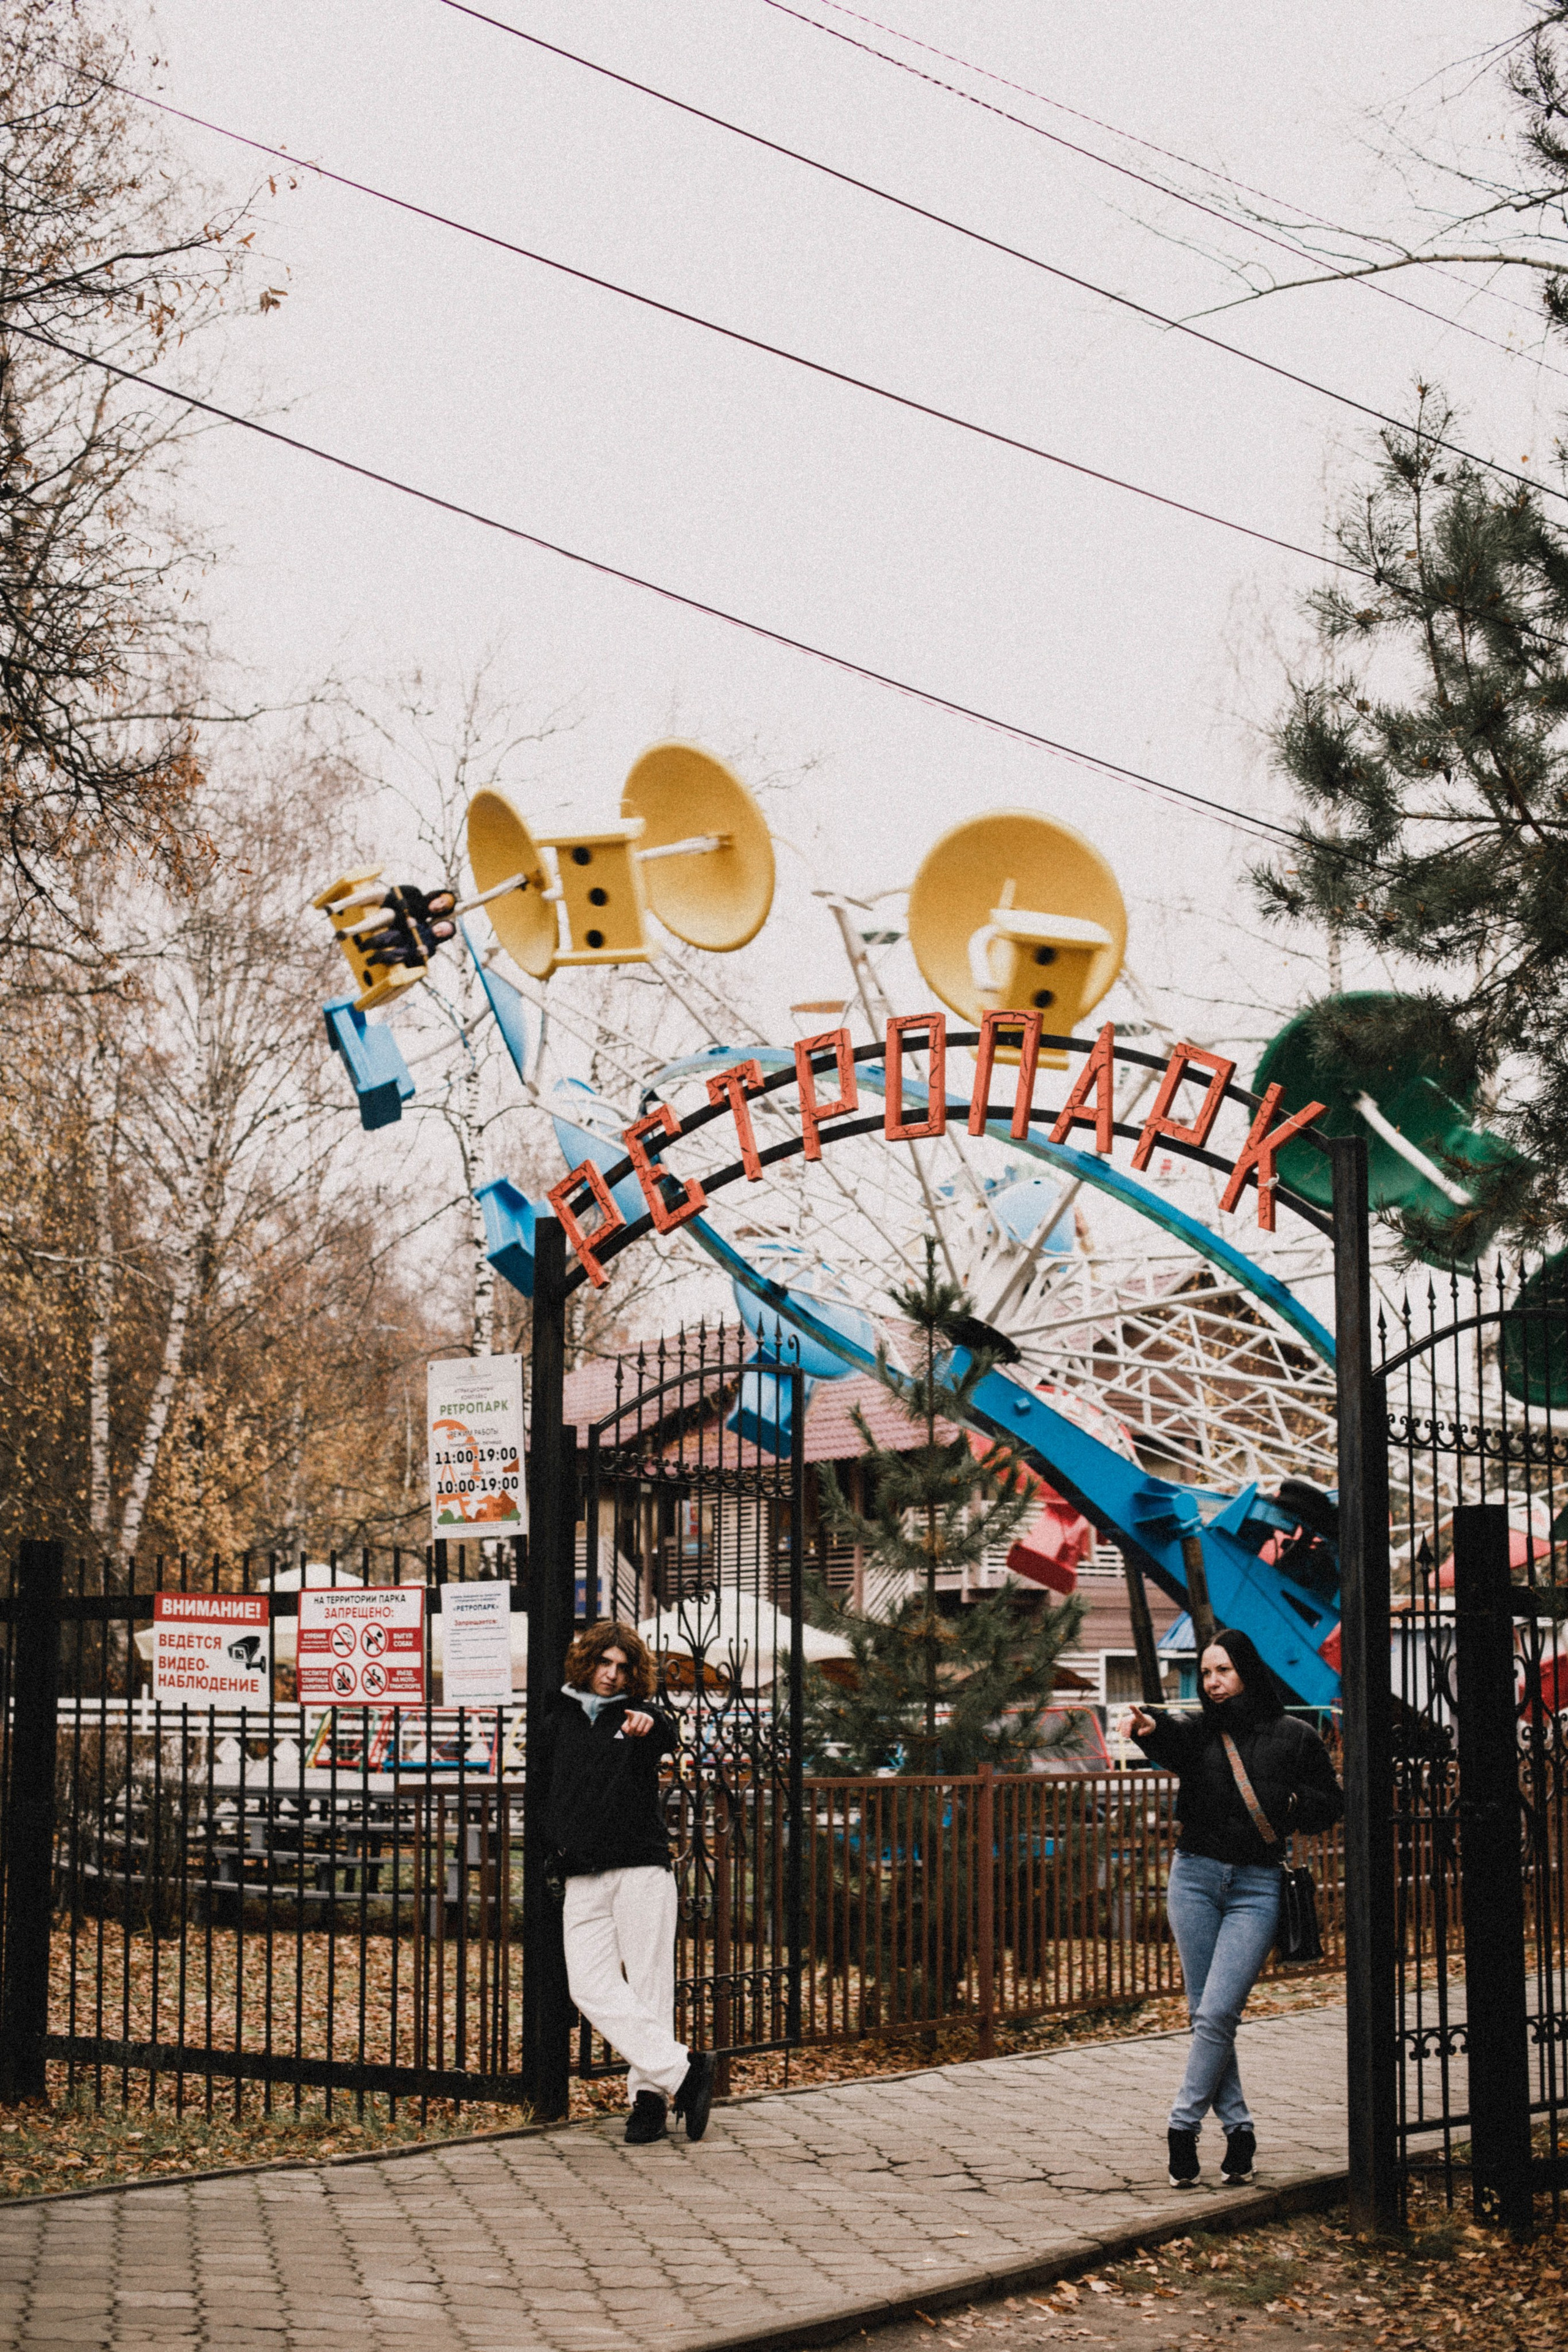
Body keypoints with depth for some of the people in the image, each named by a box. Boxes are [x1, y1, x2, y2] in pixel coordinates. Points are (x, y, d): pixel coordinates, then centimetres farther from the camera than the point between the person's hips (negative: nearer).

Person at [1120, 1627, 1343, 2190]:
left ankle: (1183, 2126, -2)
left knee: (1217, 2014, -11)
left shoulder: (1294, 1737, 3)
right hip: (1196, 1876, 2)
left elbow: (1330, 1803, 10)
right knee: (1204, 2013, 3)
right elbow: (1171, 1742, -20)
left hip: (1256, 1887, -2)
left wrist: (1290, 1803, -11)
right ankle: (1238, 2128, 12)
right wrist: (1150, 1726, -43)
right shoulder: (1200, 1731, 4)